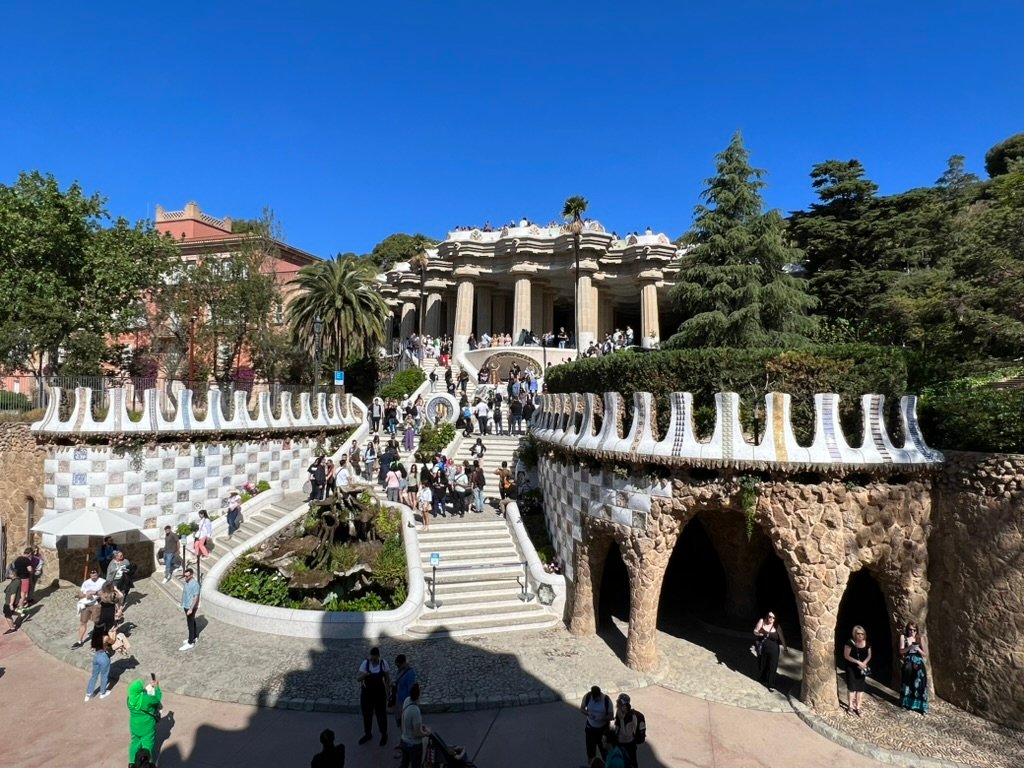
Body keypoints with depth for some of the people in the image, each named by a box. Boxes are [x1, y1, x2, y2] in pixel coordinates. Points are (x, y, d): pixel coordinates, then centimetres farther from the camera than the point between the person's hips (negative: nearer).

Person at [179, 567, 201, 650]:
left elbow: (196, 597, -25)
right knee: (192, 622, 20)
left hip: (190, 607, -9)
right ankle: (195, 638, 34)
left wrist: (191, 609, -25)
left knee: (190, 624, 0)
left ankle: (190, 643, 8)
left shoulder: (195, 584, -26)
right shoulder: (187, 582, 2)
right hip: (186, 606, 9)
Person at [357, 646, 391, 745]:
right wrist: (363, 675, -35)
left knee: (381, 714, 10)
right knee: (366, 714, 16)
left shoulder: (383, 663, -14)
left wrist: (387, 692, -3)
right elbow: (358, 678, -13)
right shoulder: (365, 663, -14)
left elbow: (387, 679, -3)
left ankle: (384, 735, 31)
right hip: (366, 692, 1)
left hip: (379, 693, -1)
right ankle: (368, 734, 39)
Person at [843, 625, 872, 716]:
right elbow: (846, 655, -15)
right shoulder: (850, 642, -18)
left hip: (861, 668, 4)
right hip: (851, 668, -4)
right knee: (851, 687, 2)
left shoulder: (867, 643, -4)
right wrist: (858, 662, -22)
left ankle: (858, 707, 19)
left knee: (860, 687, 8)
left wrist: (864, 663, -12)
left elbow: (869, 655, 6)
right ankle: (850, 706, 14)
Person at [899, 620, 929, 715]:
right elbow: (901, 651, -5)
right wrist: (908, 647, -23)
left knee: (920, 685, -4)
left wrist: (918, 649, -16)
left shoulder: (920, 638, 1)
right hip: (908, 663, 0)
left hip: (919, 663, 0)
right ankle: (907, 704, 19)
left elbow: (924, 654, 4)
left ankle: (922, 707, 4)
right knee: (908, 684, 6)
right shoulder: (903, 637, -1)